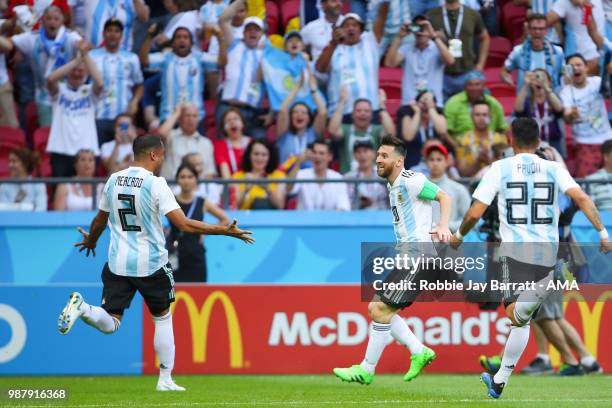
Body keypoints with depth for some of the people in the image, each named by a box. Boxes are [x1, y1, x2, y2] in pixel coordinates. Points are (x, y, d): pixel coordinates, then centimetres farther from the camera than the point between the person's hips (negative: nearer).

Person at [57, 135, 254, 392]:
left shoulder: (113, 181, 4)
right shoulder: (156, 184, -12)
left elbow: (99, 221, 16)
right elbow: (184, 224, -18)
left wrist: (89, 242, 38)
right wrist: (225, 231, -13)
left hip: (118, 263, 3)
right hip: (151, 265, -3)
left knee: (110, 324, 3)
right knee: (163, 318, 17)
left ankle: (81, 307, -27)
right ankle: (165, 379, 17)